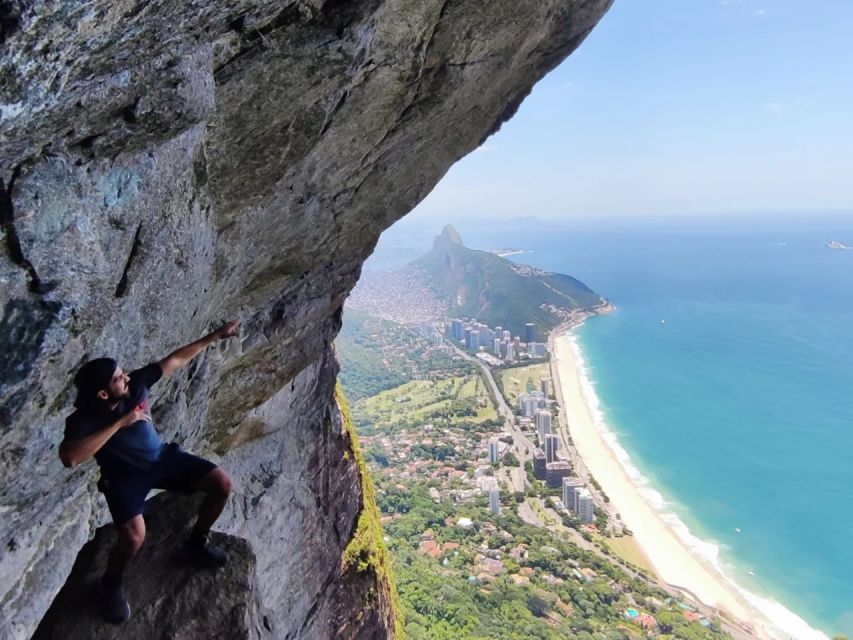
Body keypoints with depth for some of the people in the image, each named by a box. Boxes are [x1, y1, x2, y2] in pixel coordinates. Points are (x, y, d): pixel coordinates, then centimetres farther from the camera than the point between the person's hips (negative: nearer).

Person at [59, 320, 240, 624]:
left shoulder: (136, 383, -16)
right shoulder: (83, 420, -25)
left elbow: (175, 360, -6)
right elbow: (69, 457, -43)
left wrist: (215, 336, -6)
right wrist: (120, 422, -39)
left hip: (162, 457, 5)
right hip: (125, 476, -4)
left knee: (222, 484, -9)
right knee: (134, 536, -30)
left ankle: (196, 542, 18)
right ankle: (111, 583, 7)